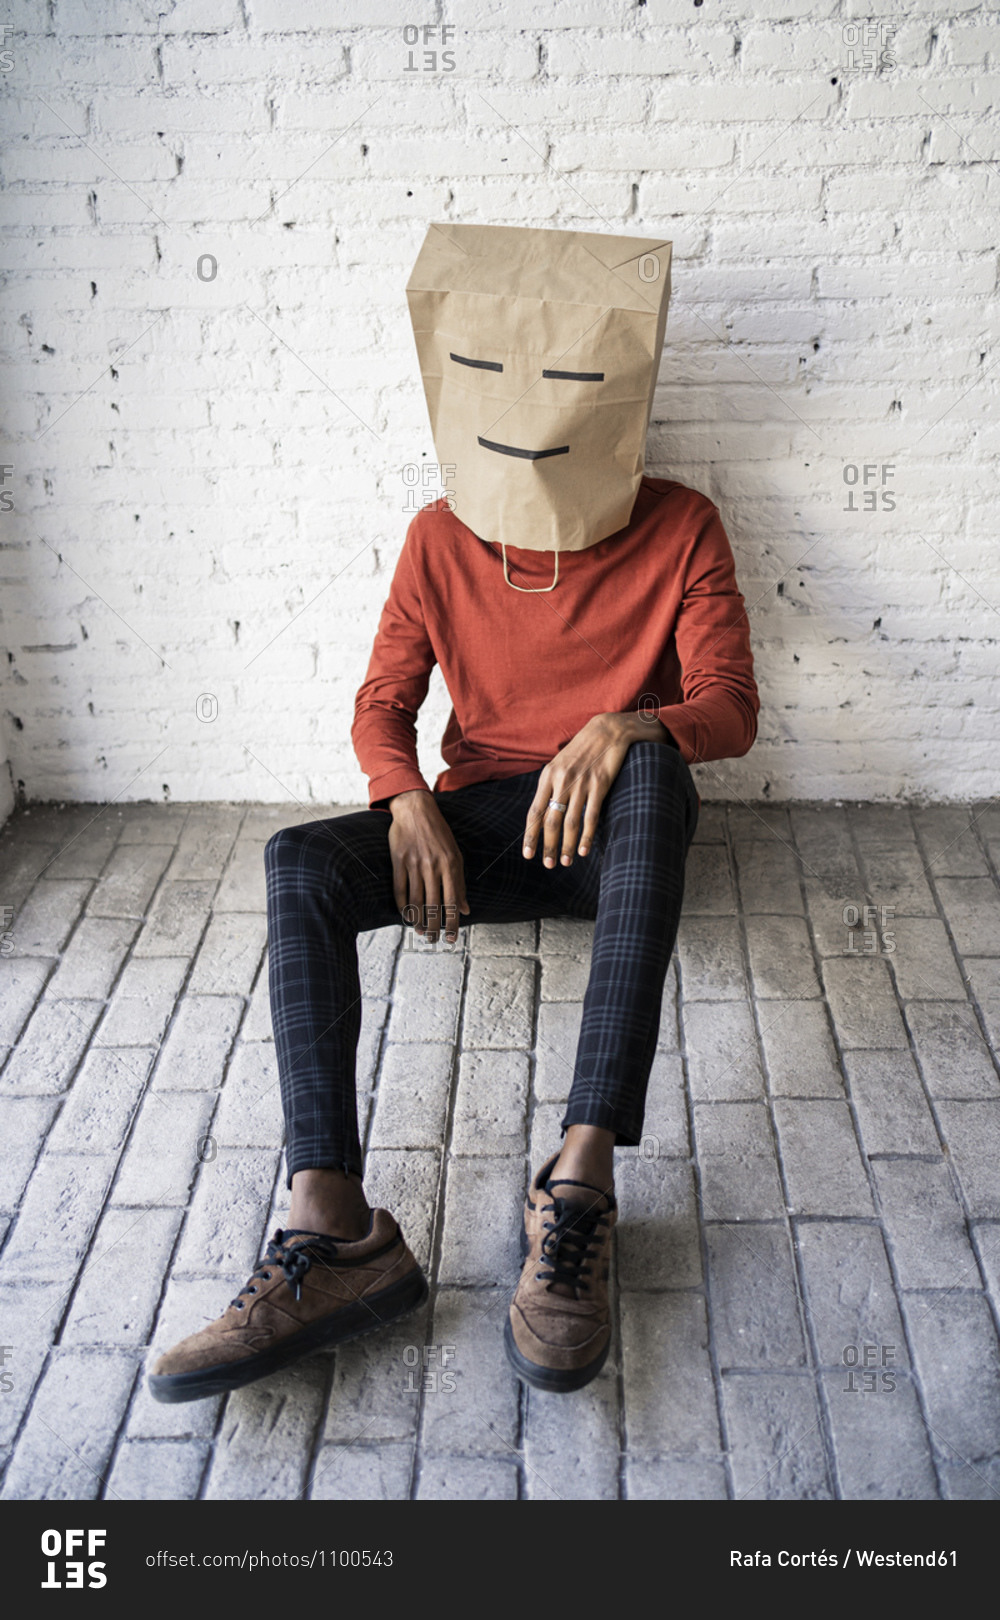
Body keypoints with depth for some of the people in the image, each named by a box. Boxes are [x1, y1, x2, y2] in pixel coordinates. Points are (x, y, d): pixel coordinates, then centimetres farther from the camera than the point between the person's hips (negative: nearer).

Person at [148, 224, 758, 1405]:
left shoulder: (680, 530, -1)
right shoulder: (440, 541, 4)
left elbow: (731, 709, -8)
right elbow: (382, 705, 3)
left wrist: (622, 731, -30)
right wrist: (407, 802, -19)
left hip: (610, 822, -2)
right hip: (480, 823, 2)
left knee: (649, 767, -38)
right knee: (298, 864, -25)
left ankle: (580, 1181, -43)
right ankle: (336, 1234, -35)